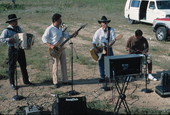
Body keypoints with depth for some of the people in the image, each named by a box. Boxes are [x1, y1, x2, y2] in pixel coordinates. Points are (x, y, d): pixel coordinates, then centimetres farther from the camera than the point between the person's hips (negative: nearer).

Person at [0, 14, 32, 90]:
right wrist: (9, 40, -29)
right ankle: (12, 83, 15)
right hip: (12, 49, -6)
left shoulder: (19, 28, 9)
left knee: (23, 66, 16)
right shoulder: (7, 30, -12)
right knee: (12, 67, 3)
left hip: (20, 49, 6)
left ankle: (26, 80, 31)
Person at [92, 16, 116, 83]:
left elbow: (114, 39, -9)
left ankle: (111, 76, 20)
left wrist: (109, 44, -27)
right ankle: (102, 77, 18)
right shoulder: (98, 31, -5)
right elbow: (94, 42, -6)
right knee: (101, 64, 4)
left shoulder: (111, 30, -3)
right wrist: (96, 49, -18)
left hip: (108, 48, 0)